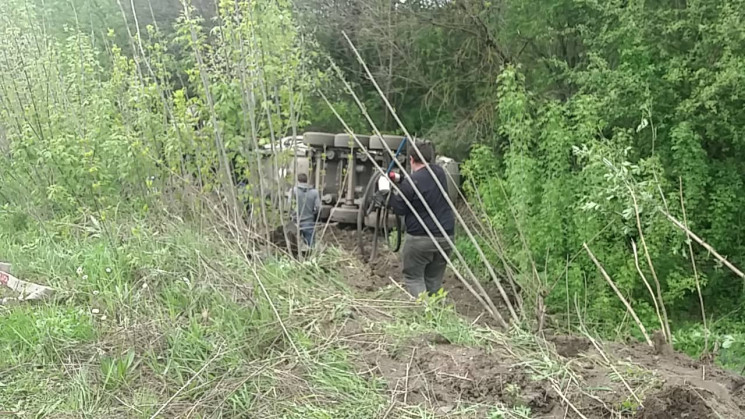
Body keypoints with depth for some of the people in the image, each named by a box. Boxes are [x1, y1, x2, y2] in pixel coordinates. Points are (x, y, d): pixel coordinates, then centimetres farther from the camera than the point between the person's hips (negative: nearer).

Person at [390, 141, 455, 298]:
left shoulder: (411, 182, -17)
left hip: (420, 239, -6)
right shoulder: (440, 173, 4)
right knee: (434, 279, 15)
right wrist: (400, 180, 18)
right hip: (445, 237, 6)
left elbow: (399, 208, -9)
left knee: (413, 277, 6)